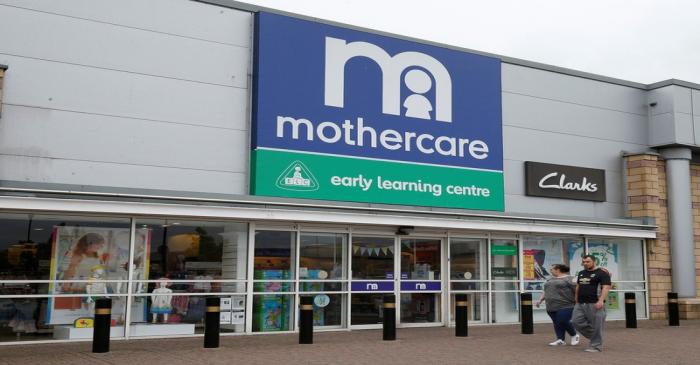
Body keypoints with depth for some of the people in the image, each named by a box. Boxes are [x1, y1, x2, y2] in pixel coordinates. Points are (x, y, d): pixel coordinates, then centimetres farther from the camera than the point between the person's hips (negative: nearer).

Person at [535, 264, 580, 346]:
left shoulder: (569, 279, -5)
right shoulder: (550, 279, 16)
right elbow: (546, 291, 22)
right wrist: (540, 300, 15)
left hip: (565, 306, -7)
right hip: (551, 307, 7)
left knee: (563, 322, -9)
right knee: (557, 324, 5)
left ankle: (574, 335, 12)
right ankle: (560, 340, 9)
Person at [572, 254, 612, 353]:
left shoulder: (602, 273, -6)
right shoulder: (581, 273, 17)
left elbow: (606, 287, -15)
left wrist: (601, 300, -26)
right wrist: (577, 301, 22)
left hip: (595, 304, -7)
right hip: (580, 304, 7)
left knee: (596, 326, -5)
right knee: (577, 322, 3)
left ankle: (596, 346, 6)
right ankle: (594, 337, 20)